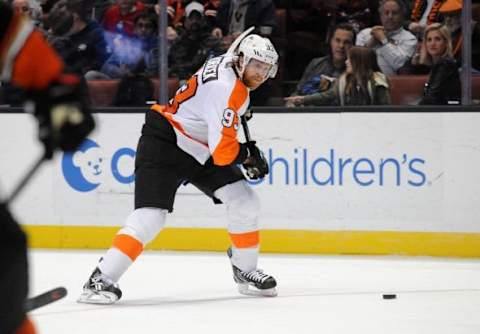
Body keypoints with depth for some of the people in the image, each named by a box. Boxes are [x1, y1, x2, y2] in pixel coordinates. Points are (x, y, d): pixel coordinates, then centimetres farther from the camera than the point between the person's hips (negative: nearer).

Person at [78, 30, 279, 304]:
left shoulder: (229, 65, 4)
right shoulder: (225, 89, -27)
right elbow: (223, 150, -28)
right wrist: (247, 155, -8)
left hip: (199, 150, 10)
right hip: (165, 144, -10)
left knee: (244, 201, 2)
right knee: (151, 215, -23)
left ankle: (245, 271, 17)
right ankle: (102, 280, -22)